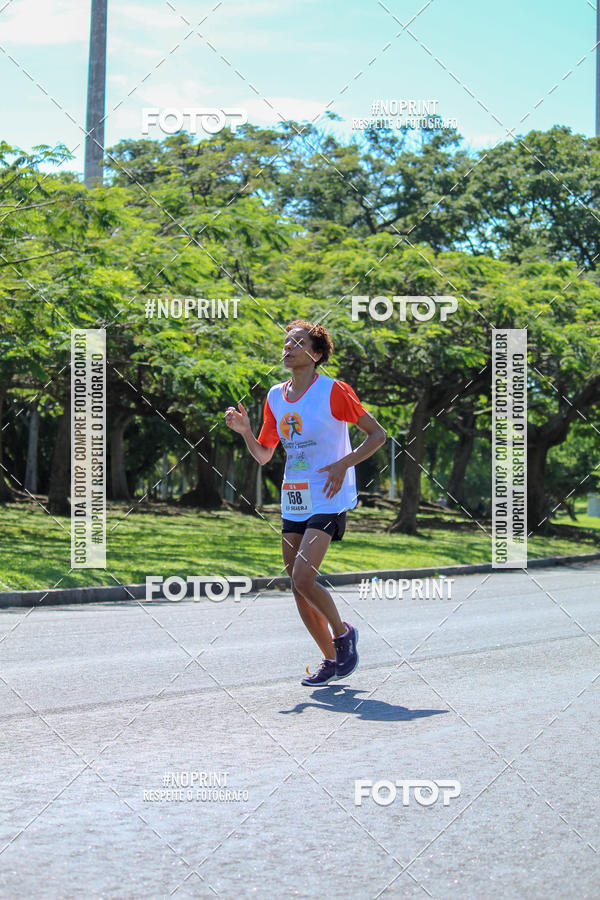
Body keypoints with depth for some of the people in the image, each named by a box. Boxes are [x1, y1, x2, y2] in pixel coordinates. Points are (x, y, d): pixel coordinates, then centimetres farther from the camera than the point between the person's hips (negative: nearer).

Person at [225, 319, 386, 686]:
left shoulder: (334, 391, -8)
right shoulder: (275, 397, 9)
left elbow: (378, 434, -4)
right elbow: (263, 455, 17)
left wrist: (343, 464, -15)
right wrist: (245, 431, -2)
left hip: (328, 501, -7)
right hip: (293, 502, 7)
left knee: (303, 577, -19)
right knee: (298, 588, 6)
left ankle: (343, 633, 8)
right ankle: (332, 660, 22)